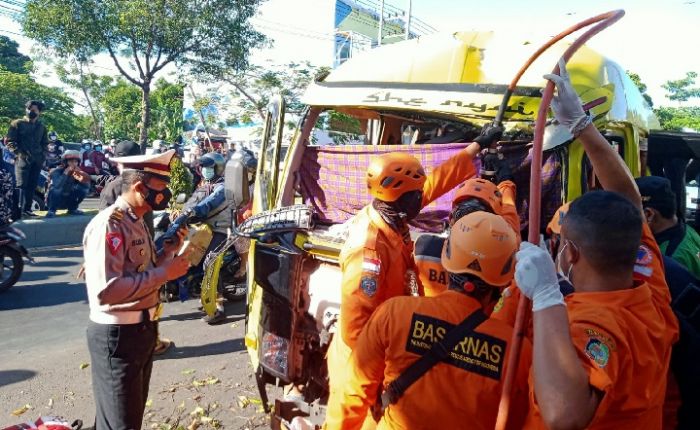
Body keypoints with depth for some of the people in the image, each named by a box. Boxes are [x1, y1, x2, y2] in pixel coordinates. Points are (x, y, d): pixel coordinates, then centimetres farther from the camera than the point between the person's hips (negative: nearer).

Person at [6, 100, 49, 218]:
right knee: (21, 185, -13)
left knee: (32, 186, 4)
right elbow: (9, 141, 0)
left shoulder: (42, 126, 18)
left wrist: (42, 154, 9)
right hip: (22, 159, -5)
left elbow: (44, 143, 26)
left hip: (37, 160, 5)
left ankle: (26, 209, 9)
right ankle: (17, 210, -17)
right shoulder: (17, 123, 4)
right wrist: (20, 153, -12)